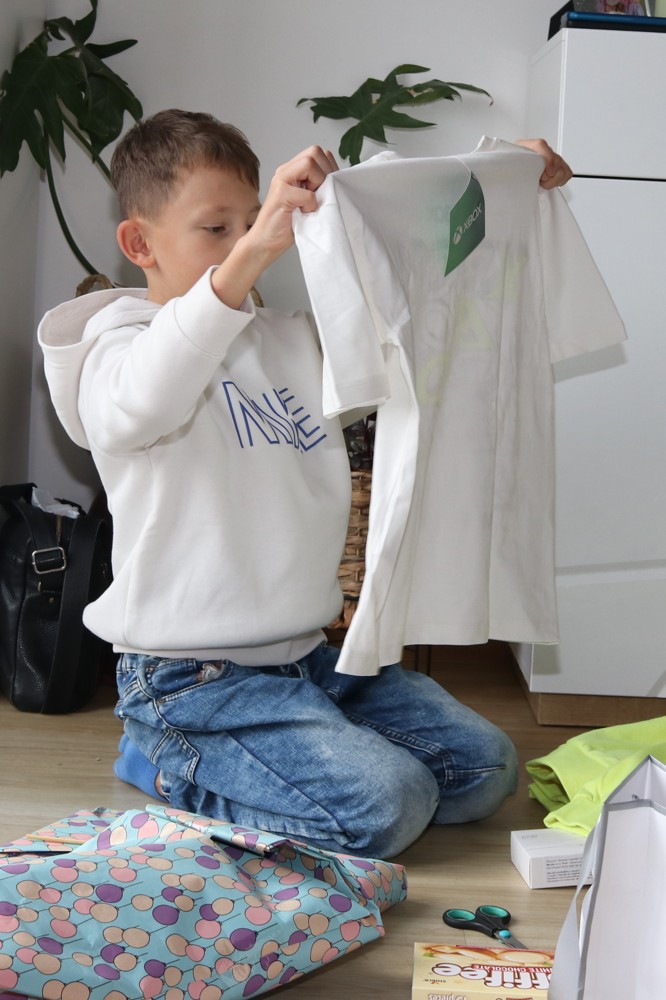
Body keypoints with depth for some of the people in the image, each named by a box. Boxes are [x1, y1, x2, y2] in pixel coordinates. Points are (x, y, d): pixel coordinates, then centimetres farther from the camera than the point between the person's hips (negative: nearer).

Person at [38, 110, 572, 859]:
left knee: (485, 767, 2)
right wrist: (251, 254, -45)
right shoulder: (120, 349, -8)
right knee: (387, 804, -23)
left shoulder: (295, 341, 13)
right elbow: (140, 403, -33)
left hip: (306, 652, 8)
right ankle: (172, 761, 0)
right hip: (192, 676, -7)